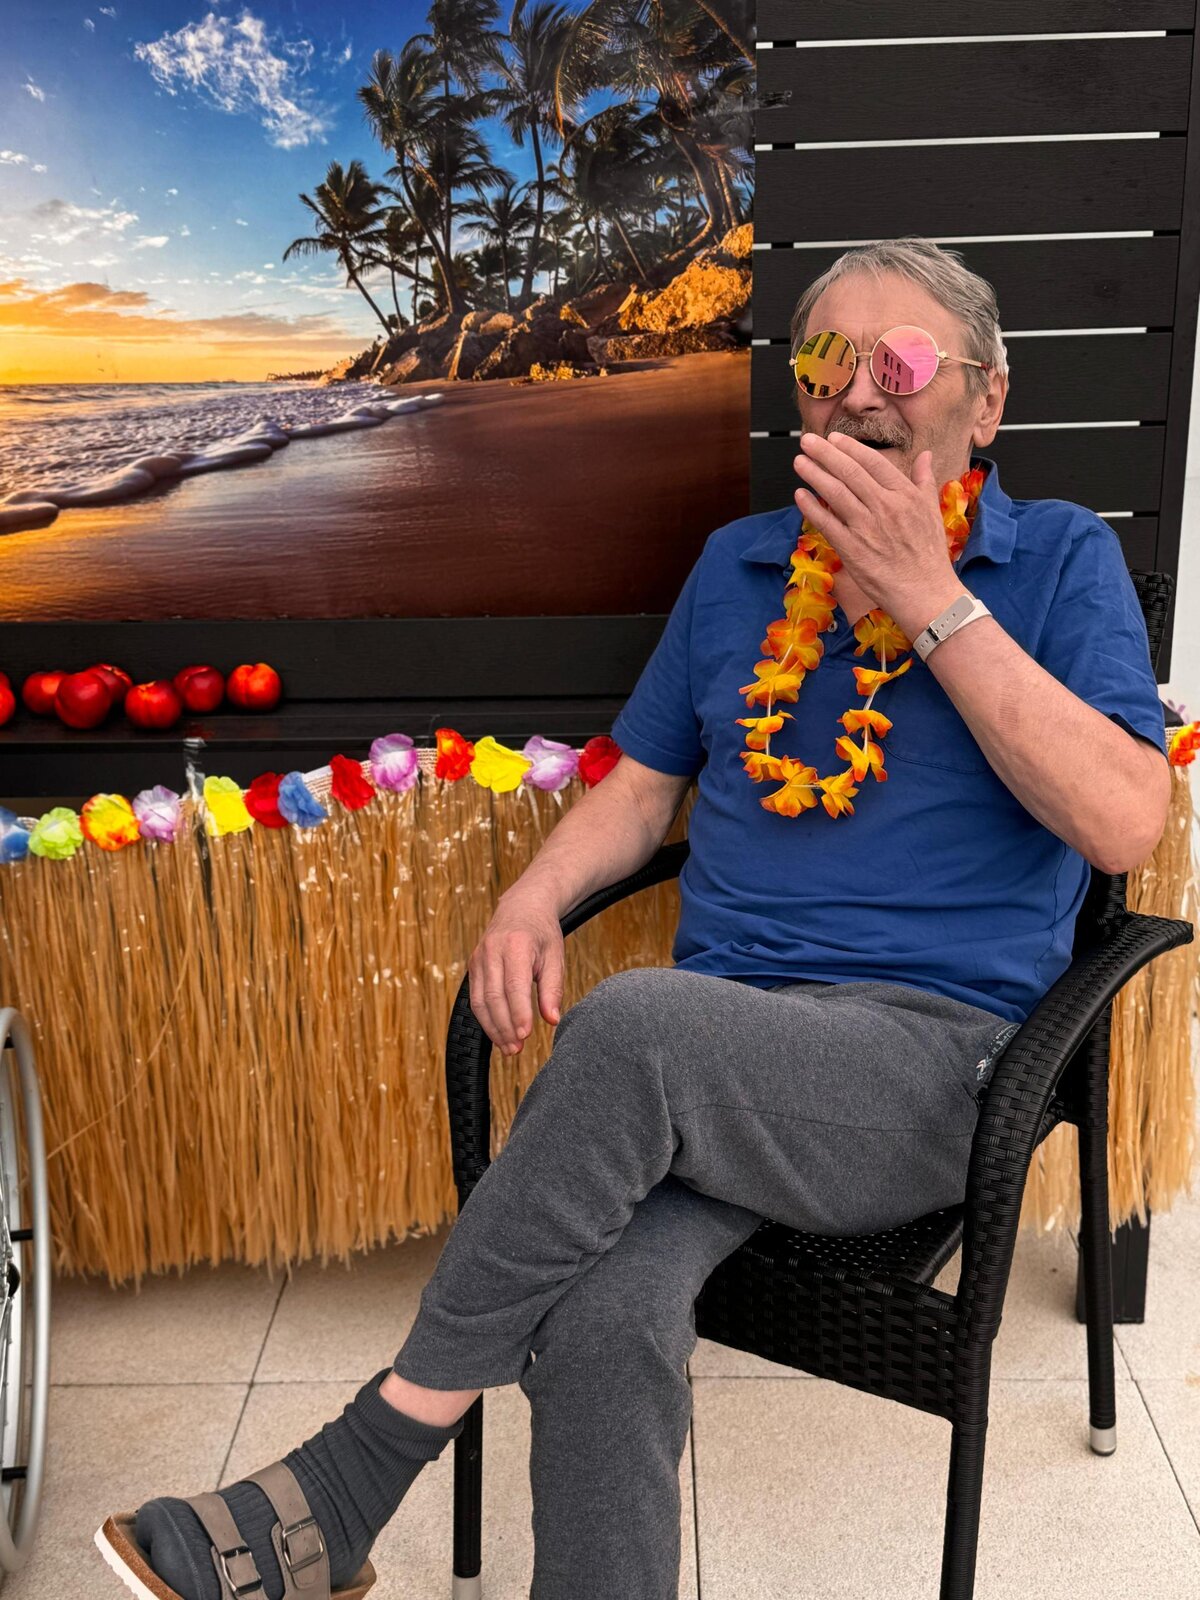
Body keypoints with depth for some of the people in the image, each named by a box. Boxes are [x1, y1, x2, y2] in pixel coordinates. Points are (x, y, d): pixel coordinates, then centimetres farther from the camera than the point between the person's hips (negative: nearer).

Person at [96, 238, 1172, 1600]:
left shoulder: (1062, 559, 6)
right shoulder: (735, 564, 18)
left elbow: (1125, 823, -9)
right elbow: (643, 787, 21)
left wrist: (927, 594, -12)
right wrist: (533, 900, 0)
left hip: (938, 1044, -3)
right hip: (717, 1042, 3)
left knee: (634, 1019, -35)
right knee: (601, 1310, -31)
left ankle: (358, 1468, -17)